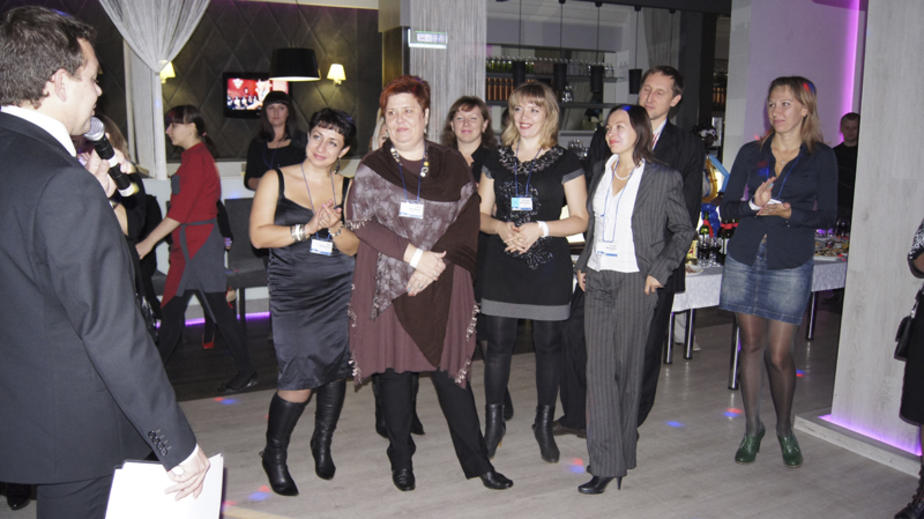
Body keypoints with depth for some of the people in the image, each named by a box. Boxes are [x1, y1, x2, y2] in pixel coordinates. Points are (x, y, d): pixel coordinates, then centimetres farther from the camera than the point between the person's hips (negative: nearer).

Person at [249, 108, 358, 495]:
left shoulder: (347, 188, 9)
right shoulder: (276, 180, 2)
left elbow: (352, 247, 6)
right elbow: (258, 235, -7)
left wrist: (335, 227, -14)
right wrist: (307, 228, -17)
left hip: (339, 290, 3)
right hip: (292, 293, -3)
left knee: (336, 370, 4)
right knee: (300, 379, -10)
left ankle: (322, 443, 29)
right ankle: (274, 455, 14)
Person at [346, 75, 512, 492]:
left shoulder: (451, 164, 6)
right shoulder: (372, 168, 4)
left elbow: (467, 220, 0)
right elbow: (362, 222, -6)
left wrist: (434, 262, -13)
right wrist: (414, 254, -14)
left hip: (442, 286, 0)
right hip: (389, 285, 0)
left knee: (450, 371, 3)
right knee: (394, 370, 6)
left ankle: (477, 460, 15)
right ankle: (401, 460, 23)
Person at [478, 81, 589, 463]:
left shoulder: (565, 162, 1)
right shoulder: (496, 160, 10)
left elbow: (580, 220, -1)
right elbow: (481, 214, 11)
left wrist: (540, 228, -16)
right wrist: (501, 227, -11)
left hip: (548, 265, -2)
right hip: (501, 264, 2)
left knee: (548, 346, 6)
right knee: (497, 343, 3)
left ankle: (544, 424, 23)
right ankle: (493, 423, 20)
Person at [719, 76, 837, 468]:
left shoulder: (821, 157, 1)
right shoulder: (751, 152, 7)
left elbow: (827, 216, -2)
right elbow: (727, 207, 4)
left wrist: (787, 211, -17)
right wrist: (753, 205, -16)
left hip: (790, 264, -2)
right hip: (745, 259, 2)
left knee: (779, 354, -1)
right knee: (750, 344, 9)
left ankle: (785, 429, 23)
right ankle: (752, 427, 24)